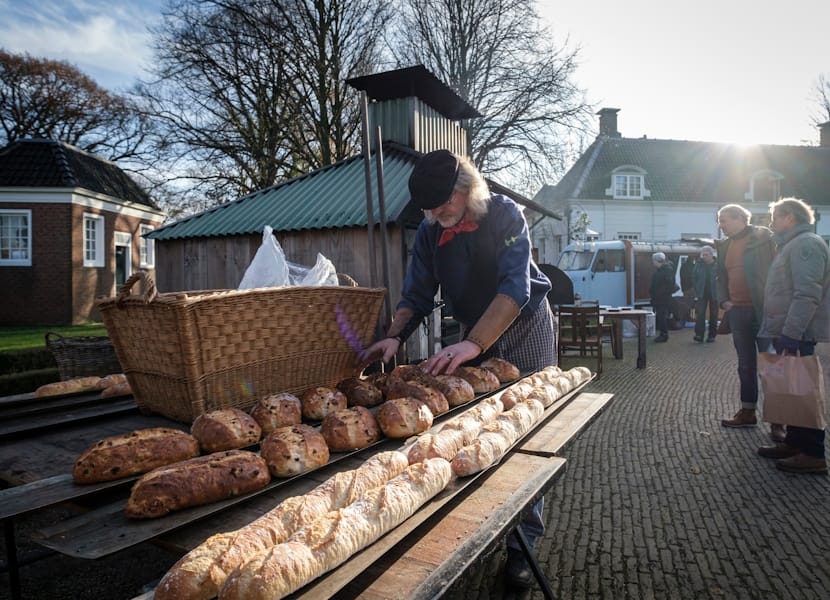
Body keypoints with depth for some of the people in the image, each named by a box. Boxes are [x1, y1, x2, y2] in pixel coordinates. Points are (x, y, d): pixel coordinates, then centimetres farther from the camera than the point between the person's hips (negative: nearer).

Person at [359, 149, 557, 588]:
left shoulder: (504, 215, -23)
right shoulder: (429, 231, -7)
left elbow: (514, 289, -33)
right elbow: (417, 294, -4)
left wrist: (473, 344, -45)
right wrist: (395, 337, -23)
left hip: (524, 327, -4)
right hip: (473, 333, 5)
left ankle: (523, 544, 10)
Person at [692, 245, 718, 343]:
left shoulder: (717, 265, -8)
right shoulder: (699, 264, 1)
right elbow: (694, 278, 5)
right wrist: (696, 290, 0)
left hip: (714, 293, -1)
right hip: (702, 293, 2)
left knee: (713, 314, 7)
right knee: (700, 313, -8)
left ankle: (712, 335, 15)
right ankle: (699, 334, -9)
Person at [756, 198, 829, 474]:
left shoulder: (806, 244, -13)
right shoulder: (792, 245, 19)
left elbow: (807, 295, -23)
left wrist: (790, 336, -26)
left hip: (798, 336, -10)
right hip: (788, 333, 10)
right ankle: (794, 442, 24)